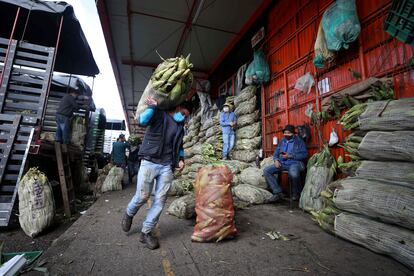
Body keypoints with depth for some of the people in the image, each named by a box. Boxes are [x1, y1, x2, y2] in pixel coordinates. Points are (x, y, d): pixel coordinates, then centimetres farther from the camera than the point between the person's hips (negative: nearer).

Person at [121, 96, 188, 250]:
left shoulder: (180, 126, 18)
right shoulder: (159, 114, 0)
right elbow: (141, 121, -19)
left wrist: (181, 159, 14)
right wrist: (153, 106, -14)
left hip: (167, 167, 5)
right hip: (149, 162, -5)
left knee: (160, 200, 2)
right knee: (142, 197, -2)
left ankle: (146, 232, 18)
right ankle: (129, 214, 33)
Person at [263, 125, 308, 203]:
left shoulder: (299, 141, 5)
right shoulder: (282, 142, 20)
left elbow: (304, 154, -6)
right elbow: (276, 153, 19)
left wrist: (289, 156, -13)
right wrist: (276, 160, -4)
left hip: (295, 163, -5)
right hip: (282, 163, 5)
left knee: (293, 174, -40)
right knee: (266, 170, -16)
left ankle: (295, 194, -9)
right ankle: (278, 193, -15)